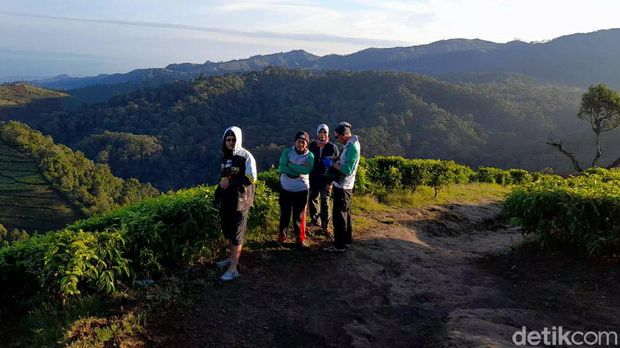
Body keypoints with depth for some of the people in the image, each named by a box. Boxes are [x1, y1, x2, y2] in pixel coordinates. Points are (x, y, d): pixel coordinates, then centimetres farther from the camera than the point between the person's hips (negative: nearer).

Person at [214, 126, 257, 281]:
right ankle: (233, 257, 36)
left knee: (236, 233, -3)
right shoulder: (225, 157, 11)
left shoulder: (246, 156, -12)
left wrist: (230, 182, -20)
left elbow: (251, 178, -20)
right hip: (226, 200, 7)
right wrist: (219, 191, 12)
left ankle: (233, 269, 2)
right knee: (228, 230, 18)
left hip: (240, 200, -7)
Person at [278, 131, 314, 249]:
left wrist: (291, 165, -20)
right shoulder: (287, 152, -5)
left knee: (299, 216, 5)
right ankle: (282, 236, 28)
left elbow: (307, 170, -23)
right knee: (284, 214, 12)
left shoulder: (310, 156, -5)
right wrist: (298, 171, -21)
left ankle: (301, 239, 17)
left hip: (301, 190, 0)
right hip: (285, 188, 1)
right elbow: (281, 168, -17)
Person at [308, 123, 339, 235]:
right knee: (312, 200, 16)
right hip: (313, 178, 4)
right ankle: (315, 220, 36)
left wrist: (331, 181, -11)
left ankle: (325, 225, 11)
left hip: (326, 179, -4)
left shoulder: (332, 147, -9)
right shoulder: (312, 145, 1)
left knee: (325, 203, -1)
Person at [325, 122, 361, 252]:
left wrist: (333, 164, -13)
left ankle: (339, 245, 6)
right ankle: (347, 238, 33)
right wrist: (336, 161, 0)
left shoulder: (352, 147, -22)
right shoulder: (350, 144, 8)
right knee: (345, 213, 20)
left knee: (339, 215, -2)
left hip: (342, 186, -10)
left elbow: (347, 170, -25)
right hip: (343, 185, 10)